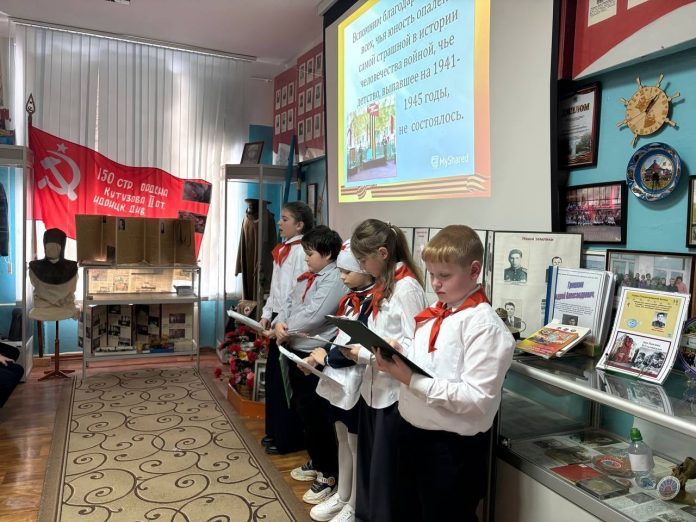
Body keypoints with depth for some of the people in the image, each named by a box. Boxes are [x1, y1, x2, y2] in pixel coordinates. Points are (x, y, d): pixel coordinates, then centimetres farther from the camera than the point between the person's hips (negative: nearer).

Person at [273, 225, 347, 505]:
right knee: (302, 411, 19)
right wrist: (279, 323, -6)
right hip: (296, 351, 9)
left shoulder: (335, 280, -17)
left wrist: (287, 331, -9)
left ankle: (328, 474, 15)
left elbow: (313, 316, -23)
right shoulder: (307, 278, 13)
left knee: (315, 416, -1)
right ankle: (317, 463, 37)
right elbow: (288, 304, 14)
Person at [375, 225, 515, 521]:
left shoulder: (484, 325, -19)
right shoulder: (434, 313, 5)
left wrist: (413, 381, -27)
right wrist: (396, 359, -6)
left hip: (452, 445, -8)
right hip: (411, 430, 8)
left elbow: (478, 399, -25)